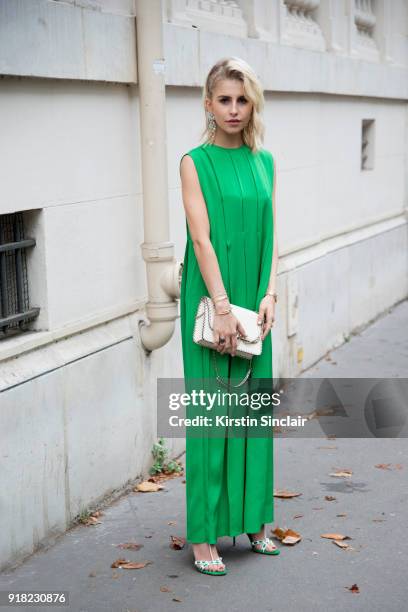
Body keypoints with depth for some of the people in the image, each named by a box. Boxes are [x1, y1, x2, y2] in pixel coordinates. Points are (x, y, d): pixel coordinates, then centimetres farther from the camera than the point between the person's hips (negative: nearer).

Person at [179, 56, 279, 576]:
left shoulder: (264, 161, 9)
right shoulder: (196, 162, -6)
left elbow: (270, 235, 8)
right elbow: (202, 239, -13)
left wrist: (269, 295, -5)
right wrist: (222, 308, -18)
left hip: (253, 302, 5)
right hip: (209, 299, -5)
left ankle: (251, 519, 23)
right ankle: (203, 536, 7)